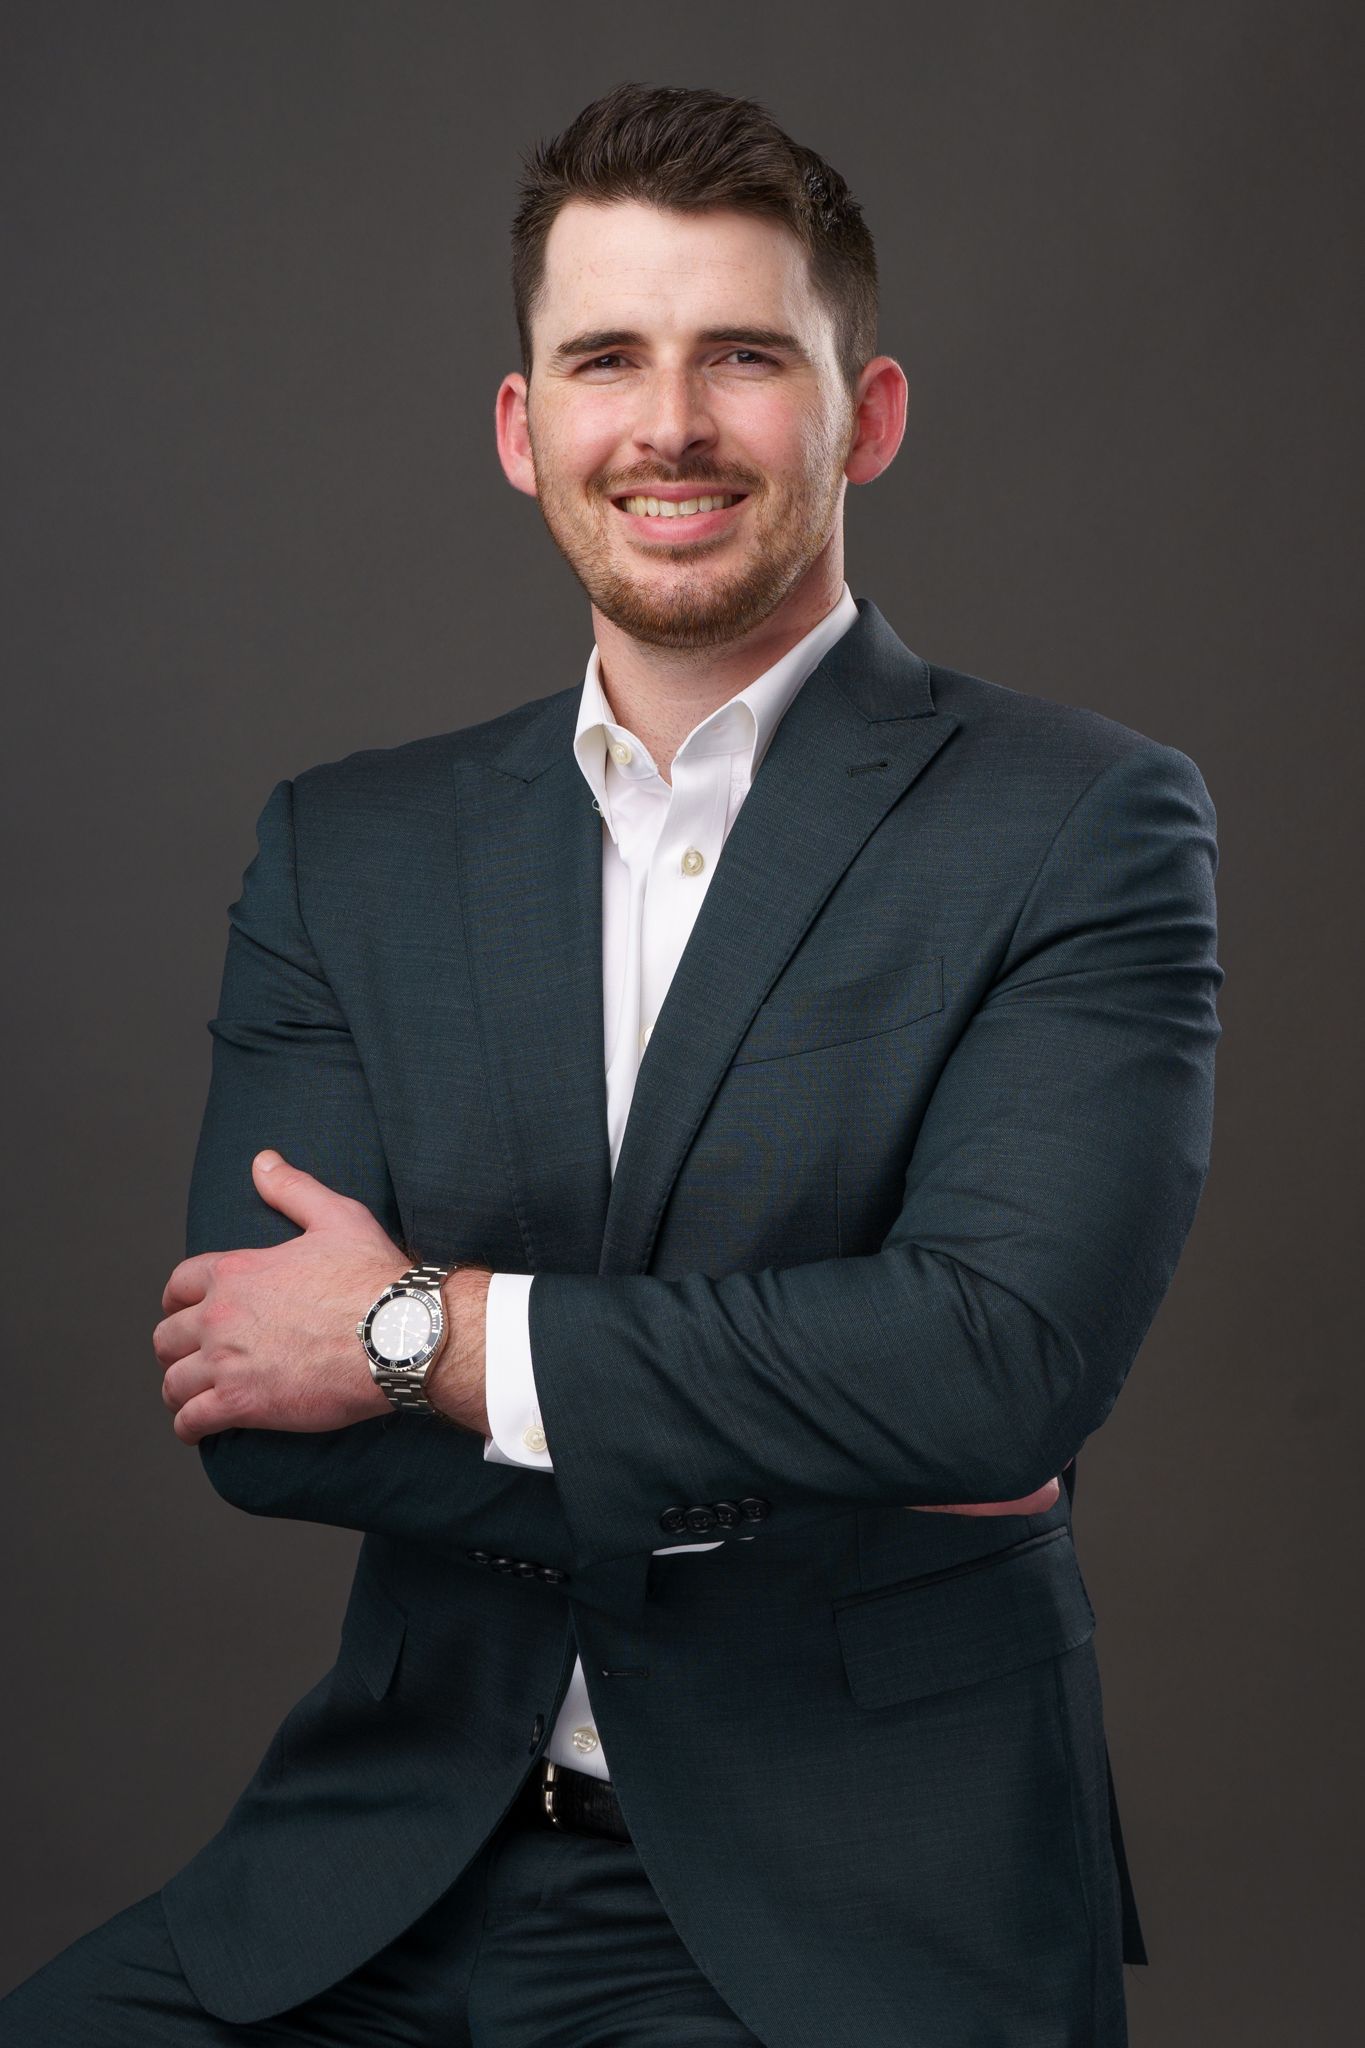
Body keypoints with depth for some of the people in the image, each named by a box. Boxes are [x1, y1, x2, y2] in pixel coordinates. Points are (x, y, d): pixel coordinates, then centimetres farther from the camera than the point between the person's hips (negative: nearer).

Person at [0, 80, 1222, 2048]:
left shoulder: (1088, 827, -3)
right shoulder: (345, 848, 8)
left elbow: (1010, 1349, -16)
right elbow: (254, 1410, -1)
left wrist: (427, 1332, -11)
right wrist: (792, 1463, -11)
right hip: (392, 1866, 3)